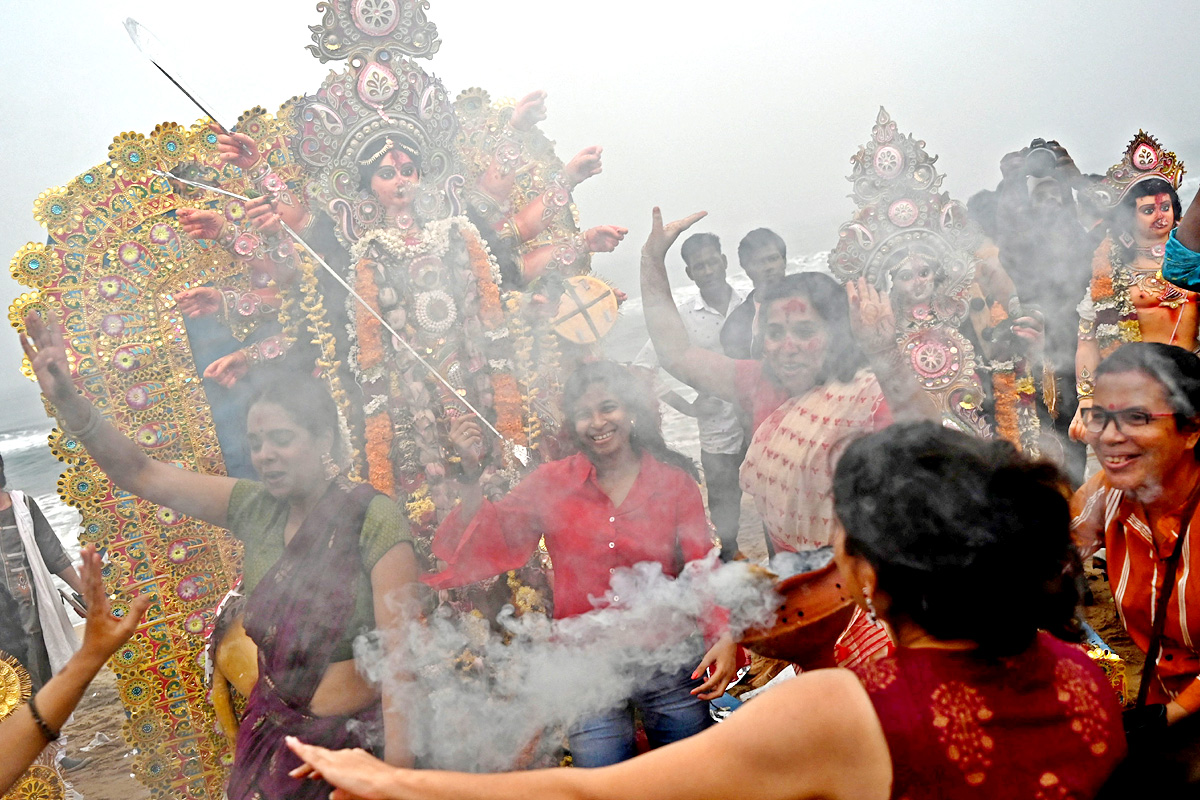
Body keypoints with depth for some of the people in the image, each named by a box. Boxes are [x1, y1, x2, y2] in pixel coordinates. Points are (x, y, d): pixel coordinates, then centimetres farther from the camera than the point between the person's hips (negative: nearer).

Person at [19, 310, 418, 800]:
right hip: (275, 738, 5)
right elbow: (141, 475, -2)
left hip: (362, 738, -5)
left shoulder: (373, 517, -19)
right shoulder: (254, 509, -3)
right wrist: (66, 400, -14)